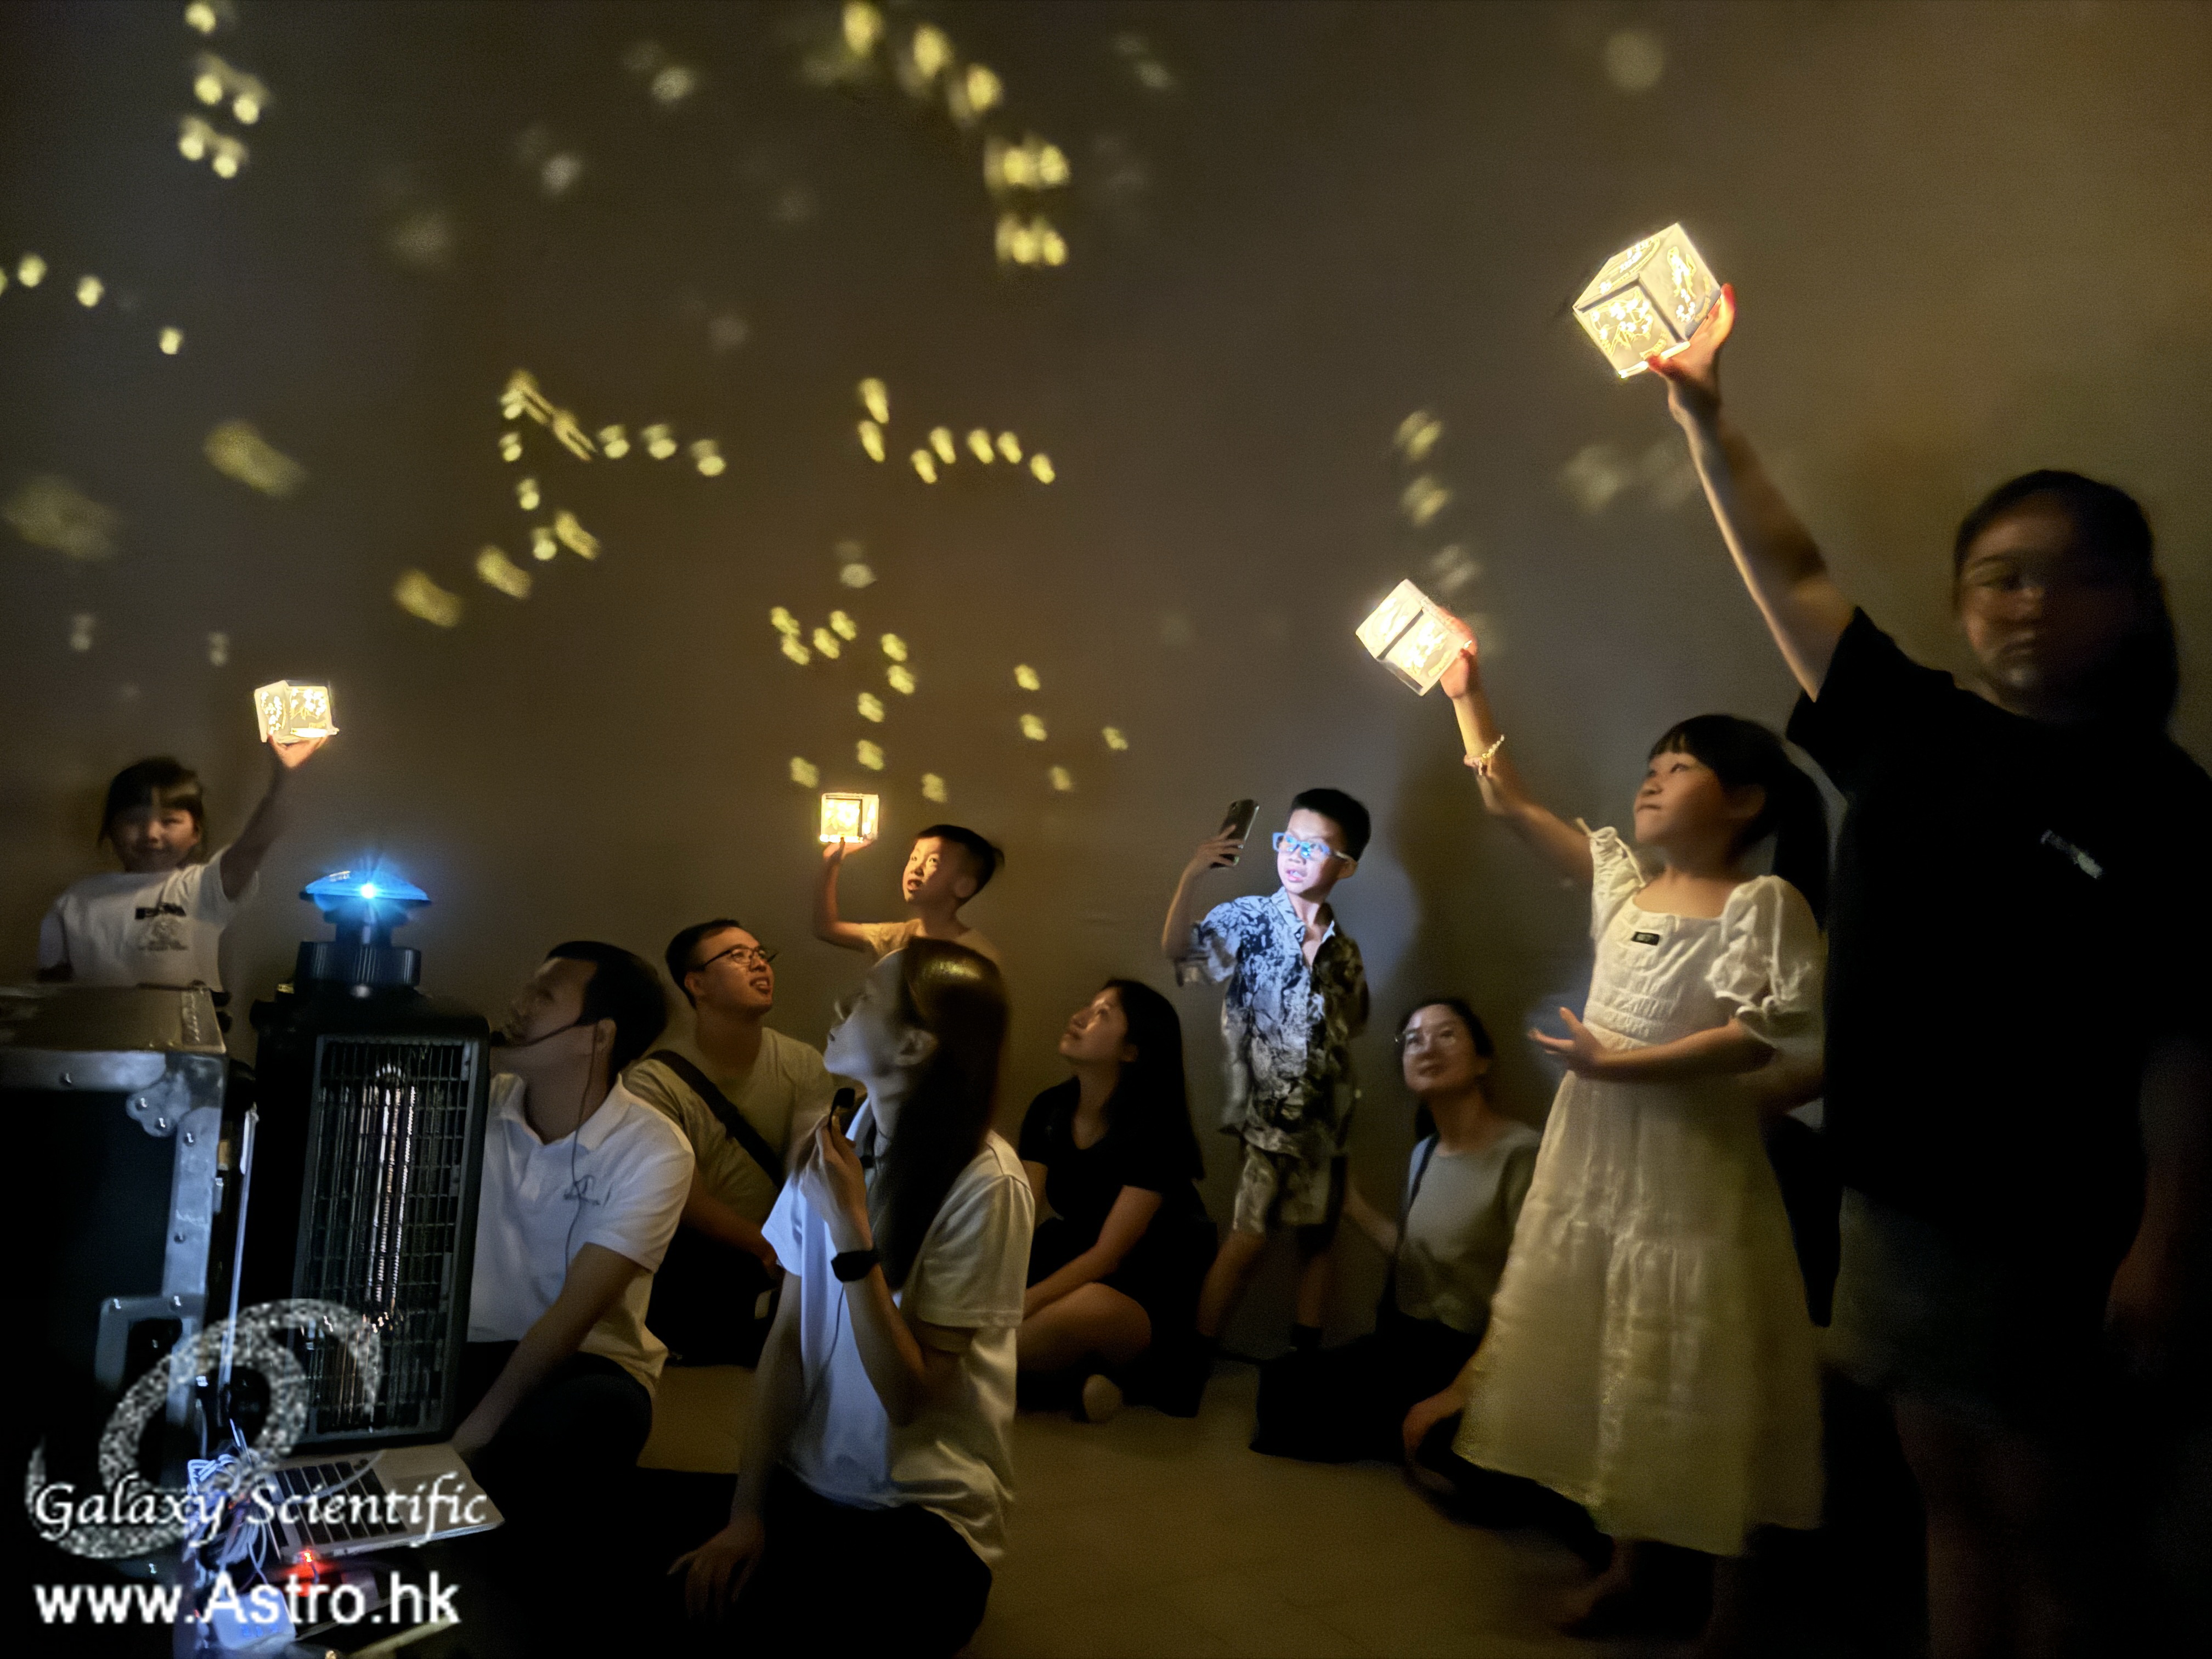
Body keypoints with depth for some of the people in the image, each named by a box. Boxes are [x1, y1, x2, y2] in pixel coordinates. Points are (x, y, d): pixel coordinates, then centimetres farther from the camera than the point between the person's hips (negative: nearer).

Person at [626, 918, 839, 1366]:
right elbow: (688, 1199, -15)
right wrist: (770, 1249, -24)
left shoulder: (803, 1065, 0)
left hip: (779, 1263, 3)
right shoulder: (654, 1083, -9)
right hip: (693, 1258, -3)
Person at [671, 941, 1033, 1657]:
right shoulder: (839, 1142, 0)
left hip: (926, 1513, -5)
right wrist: (747, 1510, -5)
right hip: (805, 1483, 5)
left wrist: (851, 1232, -26)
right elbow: (787, 1336, 2)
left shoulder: (985, 1187, -19)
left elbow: (908, 1396, -18)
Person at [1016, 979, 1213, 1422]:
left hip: (1146, 1297, -7)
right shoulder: (1049, 1108, 0)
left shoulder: (1155, 1129, -19)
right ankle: (1090, 1369, -6)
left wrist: (1019, 1307, -32)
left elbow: (1108, 1254, -23)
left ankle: (1115, 1367, -10)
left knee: (1091, 1307, -41)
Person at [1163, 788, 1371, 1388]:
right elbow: (1180, 950, -24)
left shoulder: (1343, 949, 10)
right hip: (1268, 1113, -5)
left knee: (1317, 1237, 12)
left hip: (1326, 1118, 5)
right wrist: (1191, 876, -38)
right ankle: (1196, 1363, 5)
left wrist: (1322, 964, 5)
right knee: (1248, 1240, -6)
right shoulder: (1248, 921, -5)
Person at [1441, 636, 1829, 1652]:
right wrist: (1466, 694, 10)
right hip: (1593, 1154, 7)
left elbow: (1762, 1037, -20)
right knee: (1609, 1370, 14)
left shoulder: (1762, 903, -10)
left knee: (1694, 1379, 2)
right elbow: (1509, 805, 11)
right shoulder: (1620, 880, 9)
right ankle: (1630, 1569, 30)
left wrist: (1622, 1061, -21)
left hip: (1690, 1163, -7)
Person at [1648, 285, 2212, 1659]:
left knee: (2047, 1513, 8)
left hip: (2052, 1234, -4)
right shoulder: (1913, 733, 4)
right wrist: (1703, 415, 9)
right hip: (1895, 1202, 5)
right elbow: (1791, 575, 10)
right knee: (1950, 1492, 16)